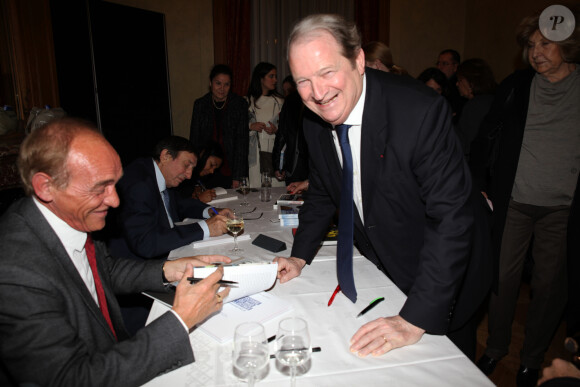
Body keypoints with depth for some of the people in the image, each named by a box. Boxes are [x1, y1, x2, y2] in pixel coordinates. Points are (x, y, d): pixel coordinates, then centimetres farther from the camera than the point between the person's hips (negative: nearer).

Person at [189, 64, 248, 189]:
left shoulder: (240, 104, -2)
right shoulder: (200, 104, 5)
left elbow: (242, 141, -7)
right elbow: (194, 140, 6)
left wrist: (237, 177, -13)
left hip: (231, 170, -1)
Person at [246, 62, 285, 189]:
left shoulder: (279, 101, 13)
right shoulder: (247, 101, 7)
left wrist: (276, 130, -5)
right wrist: (250, 126, -9)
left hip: (274, 152, 1)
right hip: (254, 153, -1)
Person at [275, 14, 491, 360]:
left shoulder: (421, 111, -30)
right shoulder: (315, 123, -9)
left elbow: (452, 216, -32)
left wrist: (416, 319, -35)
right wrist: (300, 256, -5)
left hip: (441, 284, -4)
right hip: (377, 278, 5)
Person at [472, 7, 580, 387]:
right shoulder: (517, 85, 2)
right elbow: (486, 137, 6)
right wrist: (481, 184, -1)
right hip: (514, 202, 1)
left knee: (549, 284, 10)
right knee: (505, 275, 9)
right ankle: (496, 346, 30)